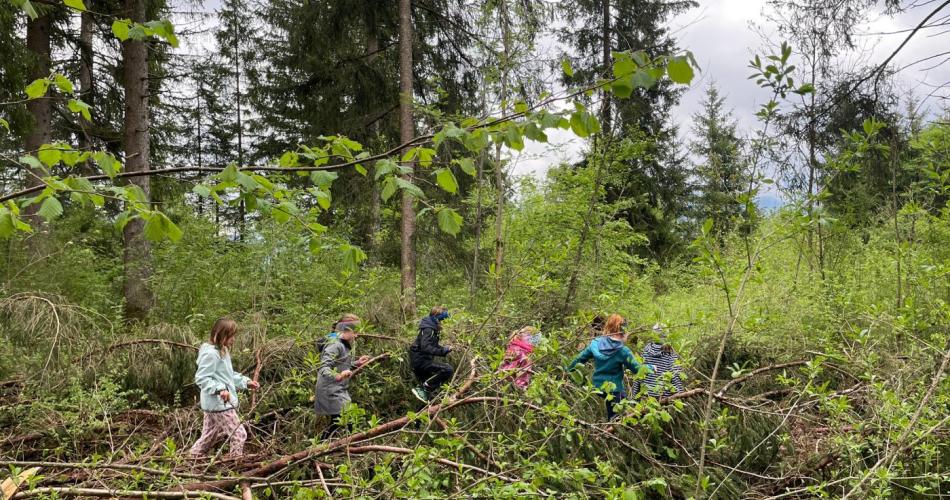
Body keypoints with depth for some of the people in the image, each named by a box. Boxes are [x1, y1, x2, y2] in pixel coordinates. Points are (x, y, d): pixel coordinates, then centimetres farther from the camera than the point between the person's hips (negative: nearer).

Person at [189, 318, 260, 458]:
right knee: (239, 434, -7)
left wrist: (245, 382, 11)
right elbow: (201, 378, -23)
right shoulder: (210, 353, -20)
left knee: (208, 437, 19)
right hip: (219, 404, -11)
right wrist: (220, 389, -33)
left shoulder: (223, 351, 13)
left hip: (214, 404, 11)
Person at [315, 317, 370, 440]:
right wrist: (338, 376, -44)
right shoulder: (335, 345, -18)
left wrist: (356, 364, 11)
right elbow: (324, 368, -27)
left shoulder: (345, 345, 12)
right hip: (331, 390, -10)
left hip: (340, 390, 10)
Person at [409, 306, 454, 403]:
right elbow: (425, 347, -30)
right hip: (420, 361, -11)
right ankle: (423, 389, -16)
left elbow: (433, 346, 25)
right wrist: (443, 351, -31)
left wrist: (444, 348, 7)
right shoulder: (428, 329, -18)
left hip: (421, 360, 11)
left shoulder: (433, 328, 14)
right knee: (448, 370, -22)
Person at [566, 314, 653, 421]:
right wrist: (651, 367, 8)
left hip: (597, 388, 5)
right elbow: (637, 369, -10)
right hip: (615, 391, -5)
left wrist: (568, 370, 18)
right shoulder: (622, 351, -18)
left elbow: (579, 359, 2)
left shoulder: (595, 344, -6)